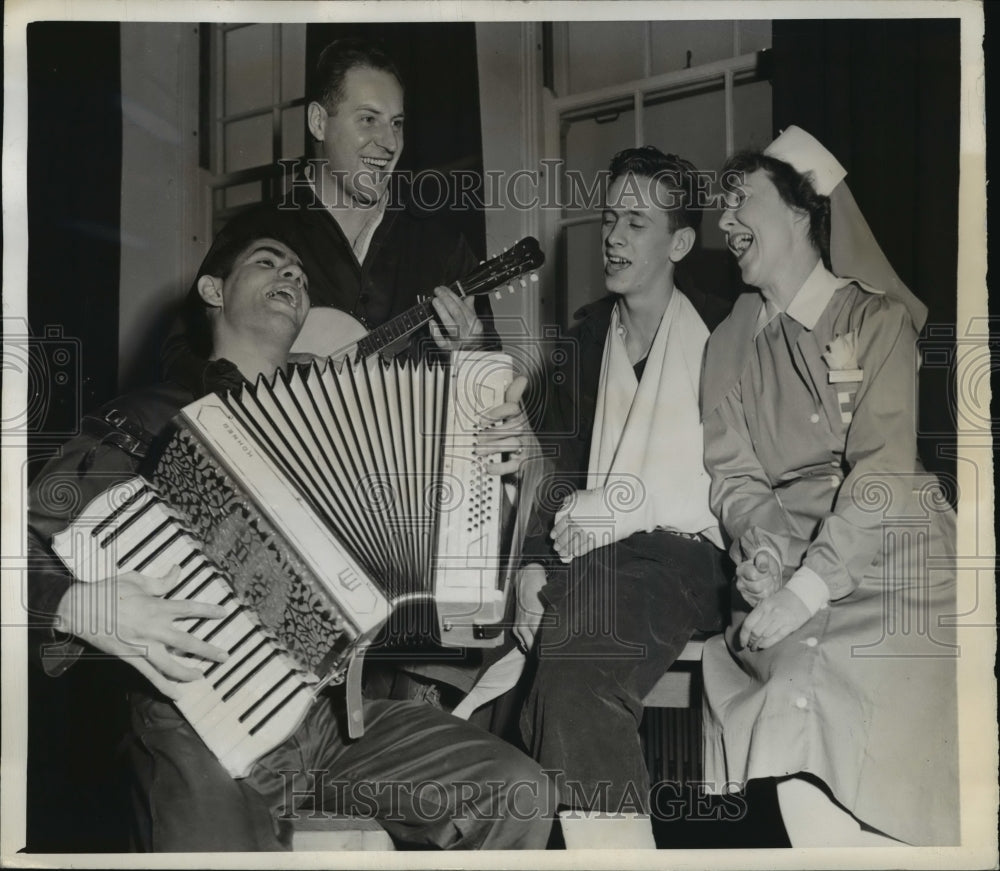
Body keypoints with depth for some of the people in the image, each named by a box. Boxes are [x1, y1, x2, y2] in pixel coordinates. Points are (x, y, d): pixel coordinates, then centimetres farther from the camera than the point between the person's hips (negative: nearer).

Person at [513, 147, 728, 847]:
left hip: (677, 551, -5)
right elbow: (559, 451, 15)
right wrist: (536, 561, 0)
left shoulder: (715, 336, 2)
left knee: (576, 681, -31)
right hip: (586, 551, 5)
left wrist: (610, 514, -9)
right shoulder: (593, 329, 20)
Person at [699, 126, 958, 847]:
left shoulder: (878, 318, -1)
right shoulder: (732, 342, 13)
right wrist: (761, 540, -15)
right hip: (786, 564, 3)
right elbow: (733, 471, 7)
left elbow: (883, 470, -12)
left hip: (883, 553, -3)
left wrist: (804, 591, -21)